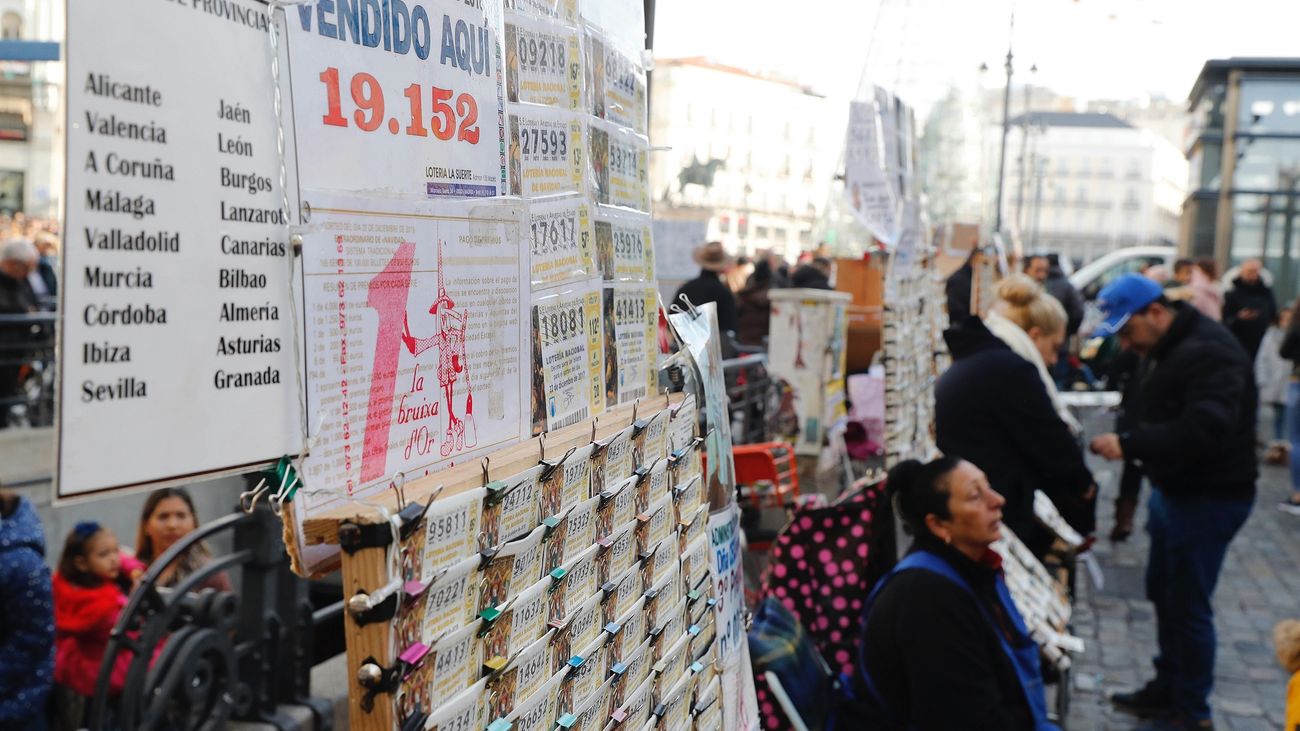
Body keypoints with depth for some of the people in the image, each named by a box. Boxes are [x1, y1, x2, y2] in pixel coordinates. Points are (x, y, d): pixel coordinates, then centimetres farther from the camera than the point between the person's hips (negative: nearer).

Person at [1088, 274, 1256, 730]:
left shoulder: (1209, 352, -23)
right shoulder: (1163, 349, 9)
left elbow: (1205, 429, -34)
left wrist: (1128, 445, -33)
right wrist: (1127, 444, 1)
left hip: (1209, 498, -10)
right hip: (1174, 489, 10)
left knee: (1187, 604, -1)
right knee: (1162, 592, 18)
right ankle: (1167, 687, 34)